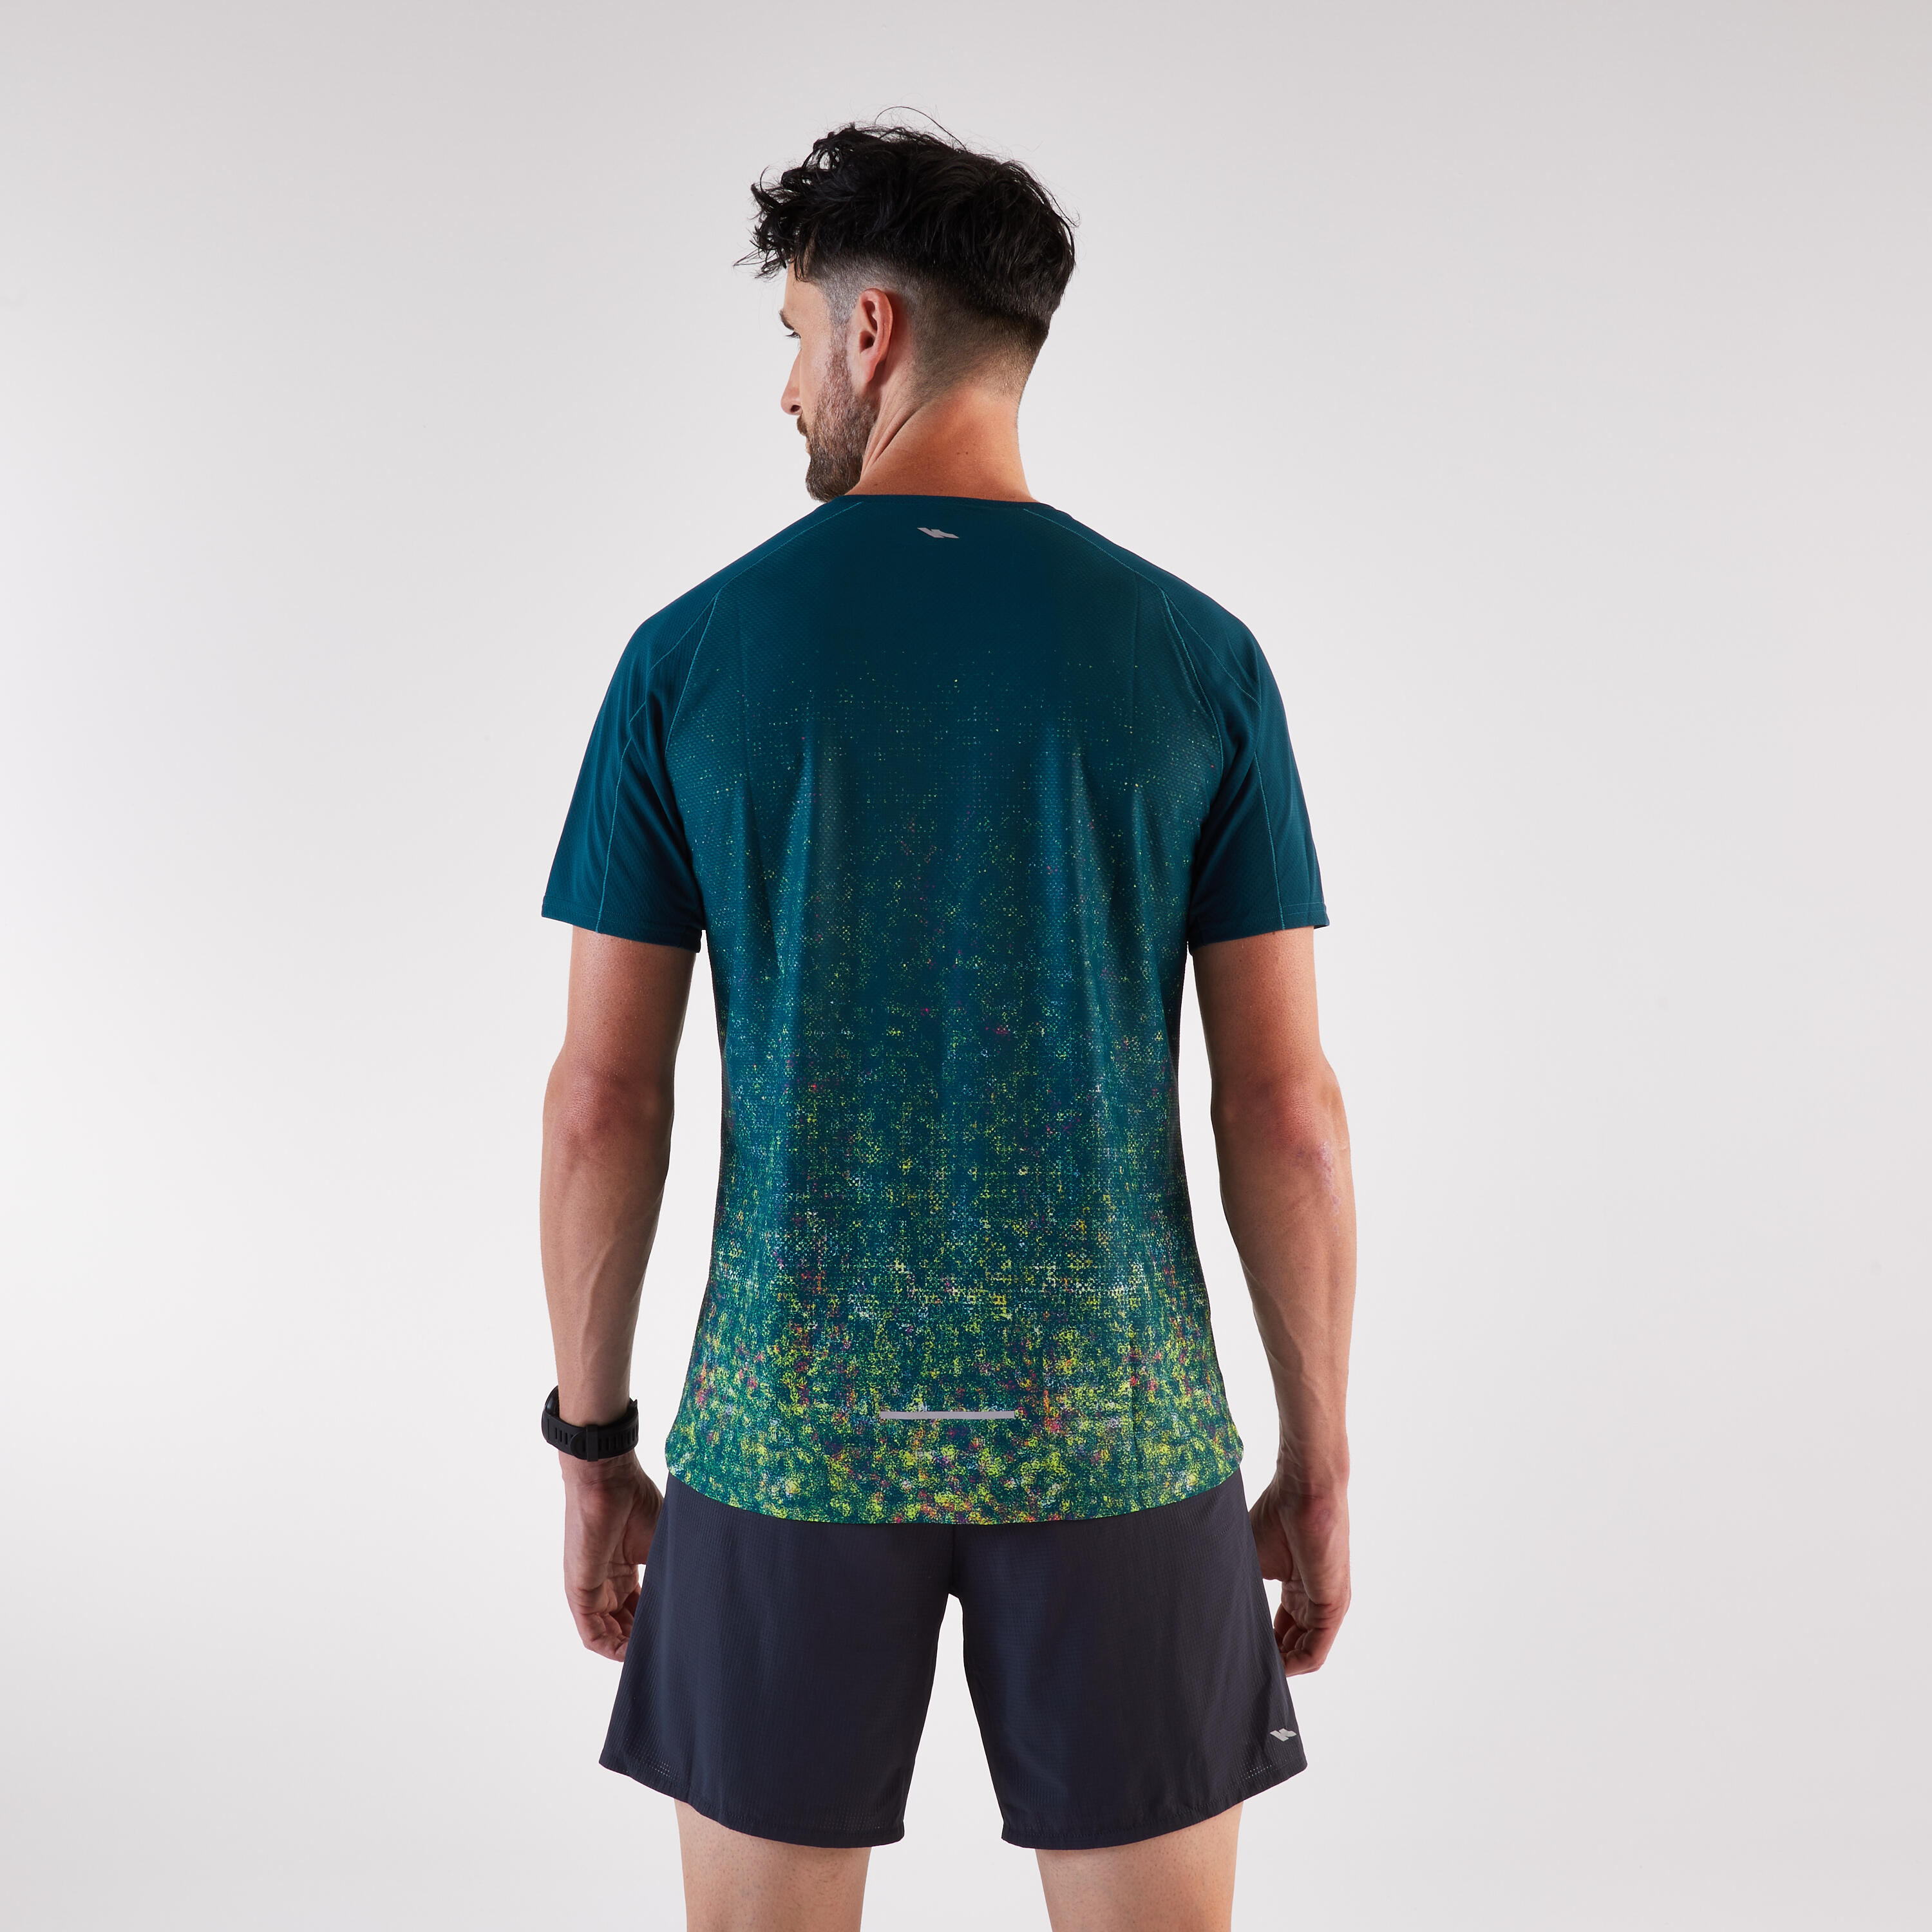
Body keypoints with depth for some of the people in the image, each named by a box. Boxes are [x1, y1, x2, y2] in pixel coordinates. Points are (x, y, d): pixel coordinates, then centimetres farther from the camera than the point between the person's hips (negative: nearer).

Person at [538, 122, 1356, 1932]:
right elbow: (1287, 1110, -4)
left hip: (792, 1433, 0)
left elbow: (599, 1103, -2)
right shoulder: (1197, 657, -3)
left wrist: (591, 1444, 10)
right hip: (1111, 1434, 0)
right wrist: (1320, 1468, 6)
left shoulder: (689, 655, -3)